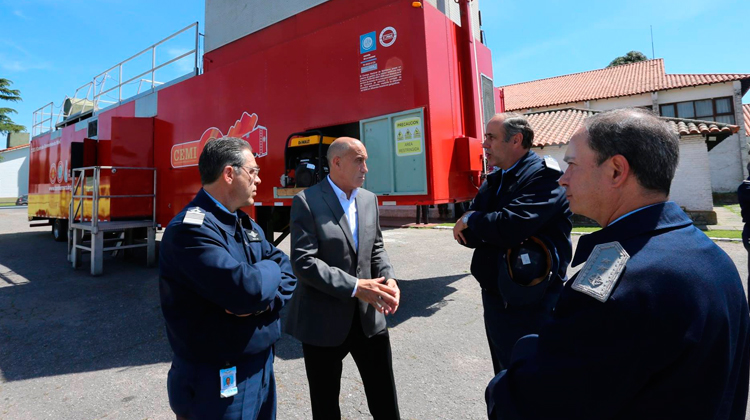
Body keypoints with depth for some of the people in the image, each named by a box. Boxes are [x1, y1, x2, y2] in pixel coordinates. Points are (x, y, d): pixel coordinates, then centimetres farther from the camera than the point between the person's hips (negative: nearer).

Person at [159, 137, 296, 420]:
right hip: (217, 380, -8)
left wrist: (268, 300, -15)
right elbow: (247, 288, -33)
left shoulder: (247, 224, 6)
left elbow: (288, 269, 5)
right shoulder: (191, 228, -22)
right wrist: (269, 269, -11)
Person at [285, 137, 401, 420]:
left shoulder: (369, 199, 5)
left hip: (369, 317, 5)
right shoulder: (307, 201, -14)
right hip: (323, 321, -4)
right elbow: (303, 262, -20)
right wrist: (355, 287, -24)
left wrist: (388, 278, -8)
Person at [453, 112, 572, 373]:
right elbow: (467, 234, 4)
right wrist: (482, 230, -17)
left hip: (529, 303, -7)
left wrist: (471, 221, -13)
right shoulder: (494, 180, 9)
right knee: (504, 378, 24)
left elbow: (511, 225, -30)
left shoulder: (543, 175, -15)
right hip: (495, 298, 8)